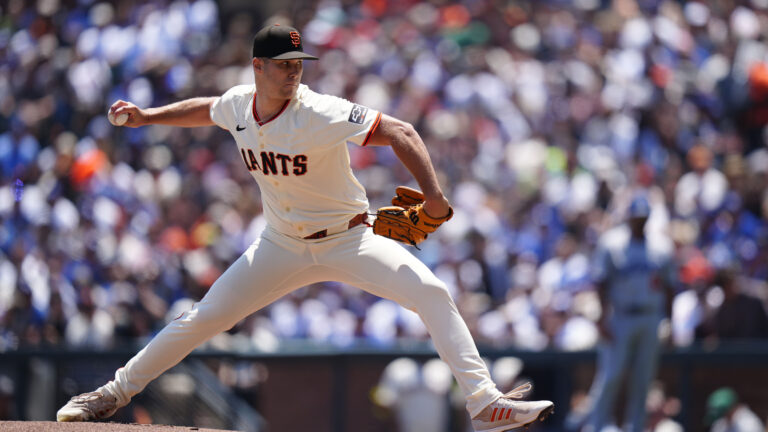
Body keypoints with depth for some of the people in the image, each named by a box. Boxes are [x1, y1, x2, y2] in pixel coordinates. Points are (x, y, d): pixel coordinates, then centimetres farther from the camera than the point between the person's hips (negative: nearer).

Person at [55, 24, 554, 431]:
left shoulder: (322, 114, -24)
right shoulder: (238, 104, -6)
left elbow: (400, 133, -28)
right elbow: (207, 109, 20)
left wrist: (433, 196, -37)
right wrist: (148, 117, 15)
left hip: (350, 240, -4)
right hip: (283, 246, 4)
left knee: (432, 293, -25)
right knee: (202, 319, -1)